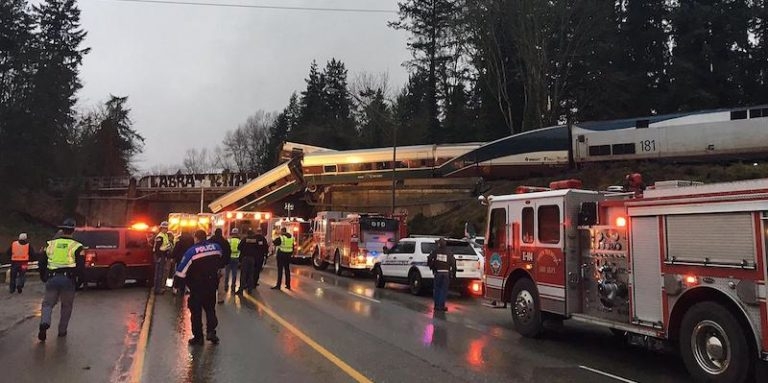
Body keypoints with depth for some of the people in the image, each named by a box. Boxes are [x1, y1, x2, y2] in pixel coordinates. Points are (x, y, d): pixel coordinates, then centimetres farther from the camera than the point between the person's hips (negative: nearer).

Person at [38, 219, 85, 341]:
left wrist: (44, 278, 27)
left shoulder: (51, 244, 11)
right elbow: (81, 266, -3)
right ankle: (62, 331, 17)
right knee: (66, 306, 14)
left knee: (47, 303, 12)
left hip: (52, 279, 2)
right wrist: (80, 279, 13)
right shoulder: (76, 246, 1)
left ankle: (44, 323, -14)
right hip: (68, 279, -2)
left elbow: (42, 263, 15)